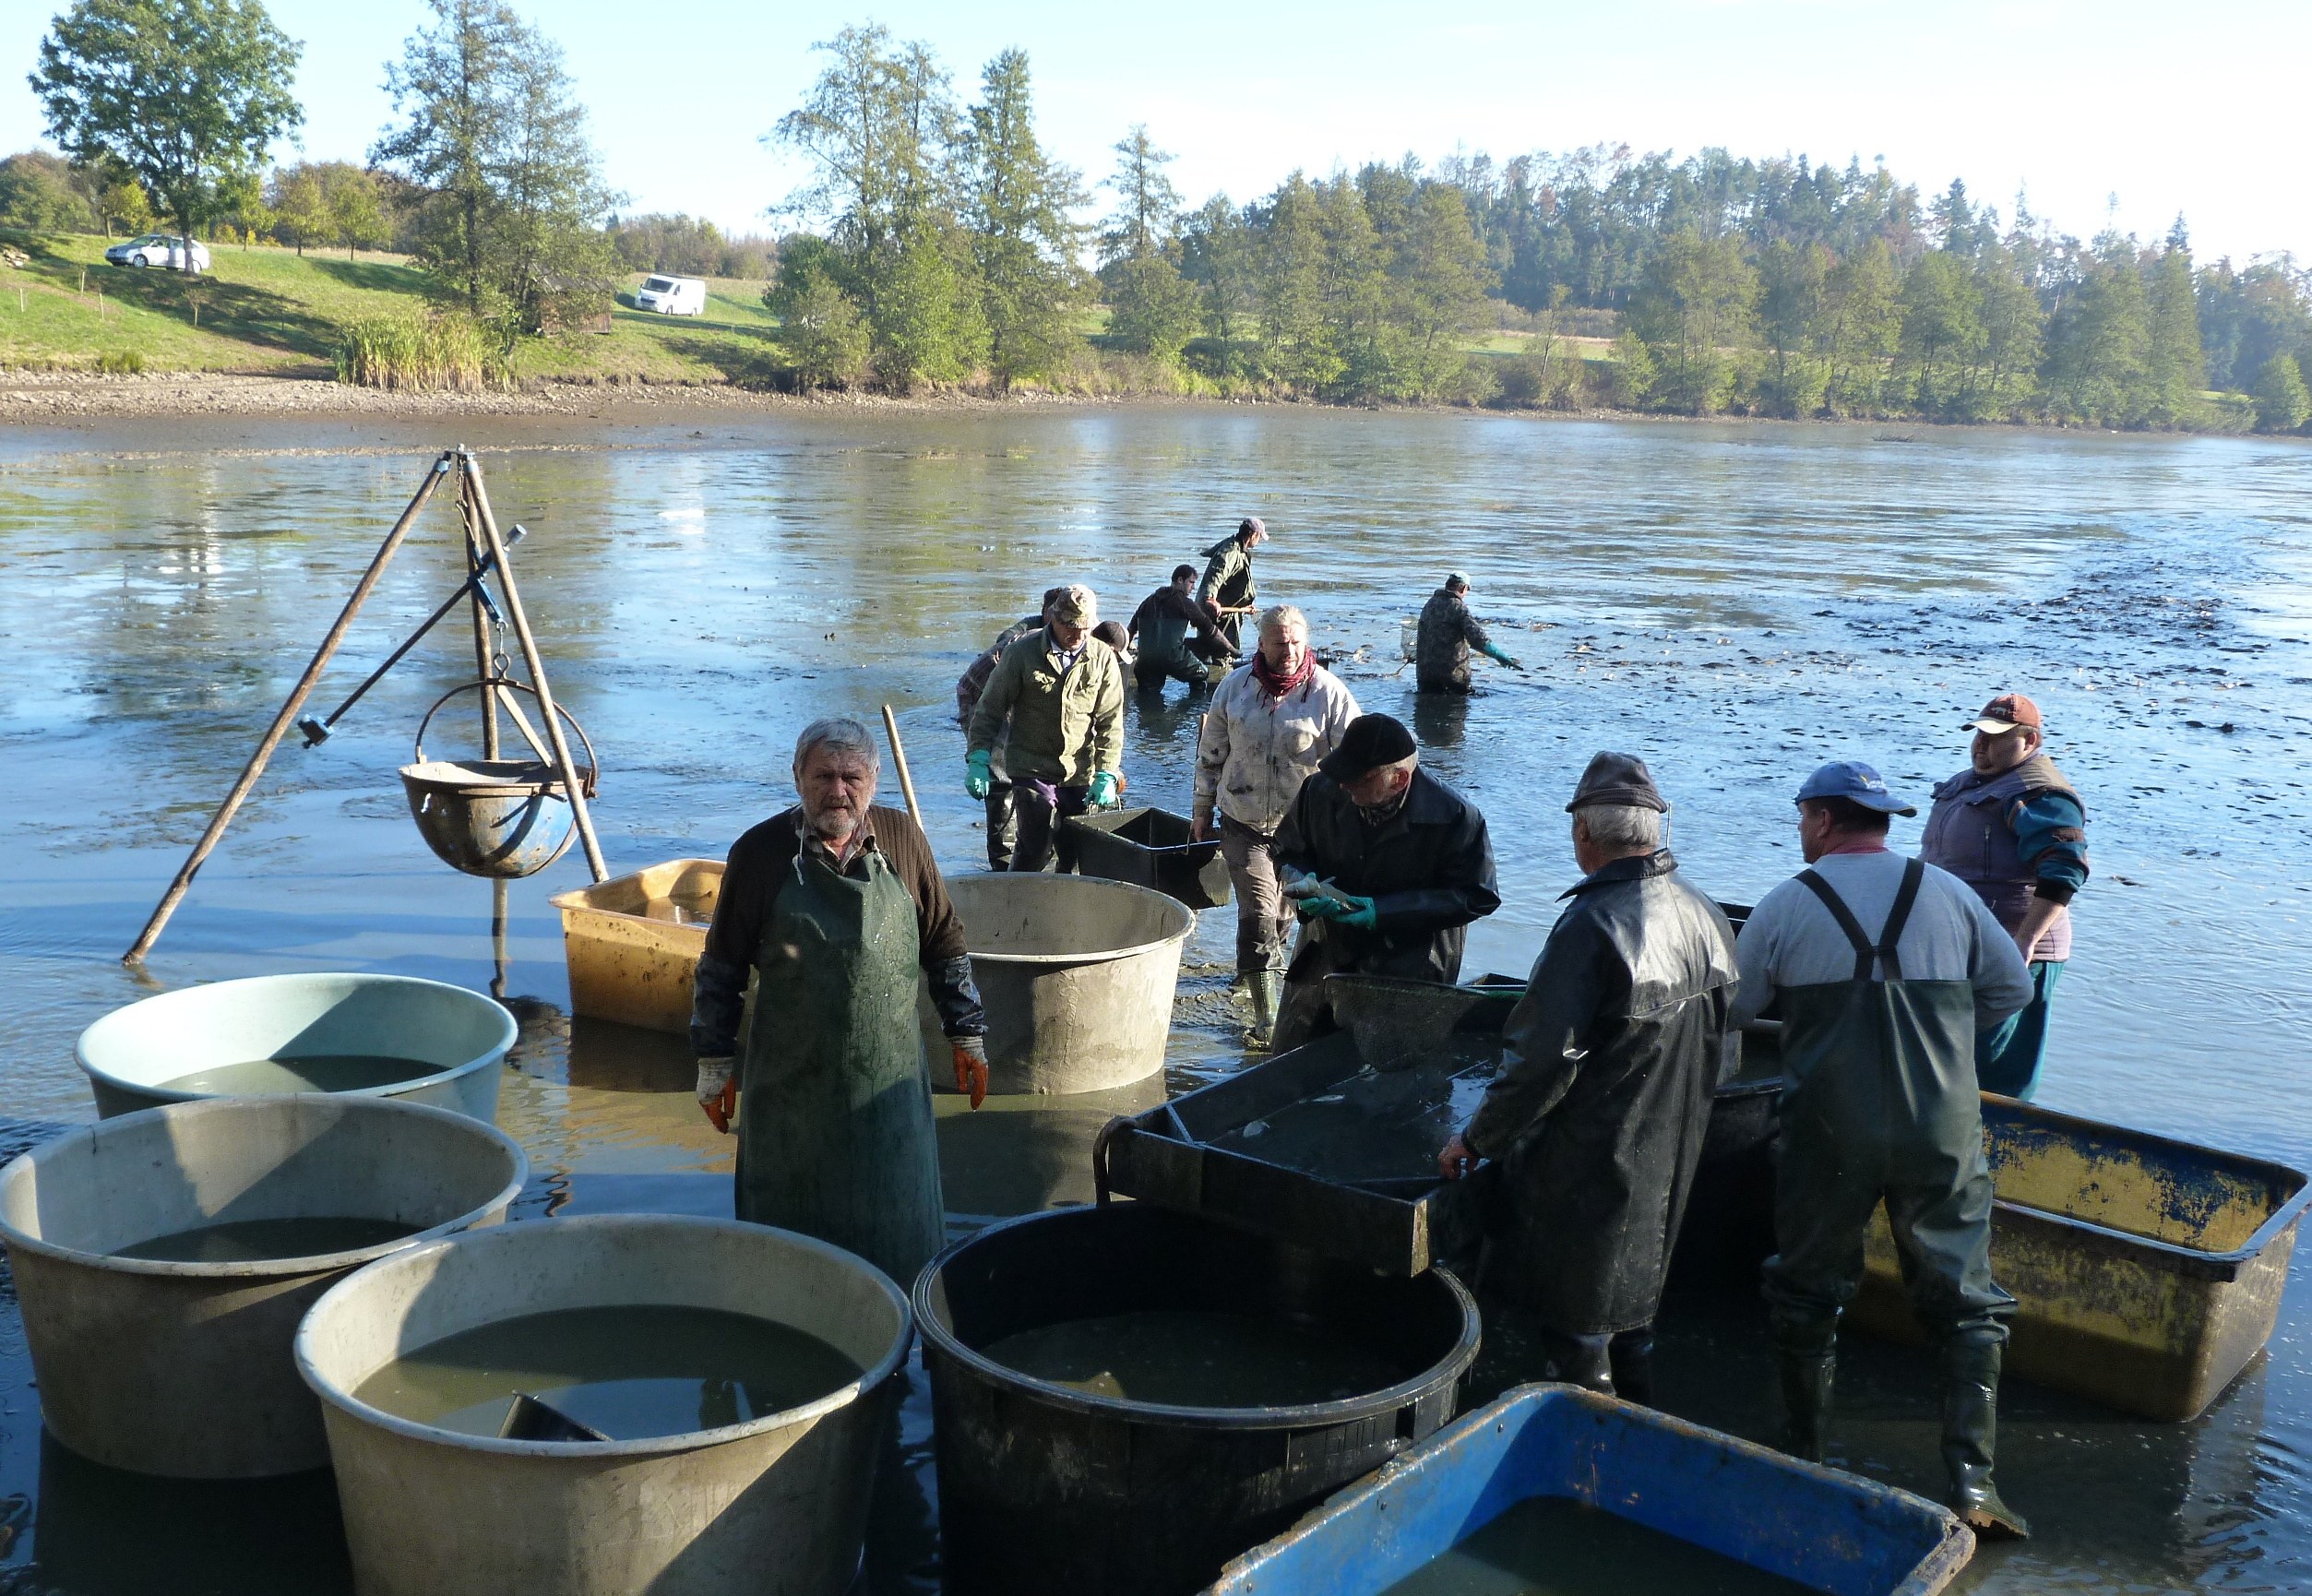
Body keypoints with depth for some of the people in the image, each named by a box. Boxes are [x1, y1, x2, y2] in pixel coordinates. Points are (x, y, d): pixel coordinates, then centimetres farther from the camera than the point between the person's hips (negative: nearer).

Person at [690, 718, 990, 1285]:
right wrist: (715, 1063, 1)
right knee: (789, 1219, 11)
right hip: (789, 1082, -1)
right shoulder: (760, 852, -7)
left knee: (896, 1231, 10)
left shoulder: (901, 839, -1)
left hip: (888, 1081, 1)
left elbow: (945, 946, 8)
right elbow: (721, 968, 0)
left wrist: (966, 1035, 8)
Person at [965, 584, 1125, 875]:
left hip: (1081, 774, 3)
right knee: (1037, 848, -10)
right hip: (1032, 770, -2)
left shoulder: (1103, 658, 1)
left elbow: (1110, 721, 2)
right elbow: (990, 709, 0)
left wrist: (1106, 775, -7)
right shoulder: (1022, 653, -5)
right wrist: (978, 760, -9)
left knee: (1079, 854, 6)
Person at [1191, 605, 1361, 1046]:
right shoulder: (1234, 686, 0)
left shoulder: (1329, 692, -9)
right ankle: (1267, 1020, -7)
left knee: (1282, 913, 15)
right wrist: (1202, 809, 13)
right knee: (1257, 915, -8)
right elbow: (1211, 752, 10)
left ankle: (1263, 969, 45)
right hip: (1242, 823, 1)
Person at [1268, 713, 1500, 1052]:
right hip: (1323, 959, 4)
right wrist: (1304, 885, -16)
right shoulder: (1321, 791, -8)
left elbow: (1477, 897, -13)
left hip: (1410, 974, -4)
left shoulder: (1455, 818, -19)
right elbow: (1285, 850, 9)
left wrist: (1385, 911, -21)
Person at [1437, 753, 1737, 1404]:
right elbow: (1715, 1042, 12)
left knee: (1576, 1337, 5)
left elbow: (1542, 1060, -25)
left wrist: (1478, 1139, -12)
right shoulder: (1707, 915, 2)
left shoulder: (1592, 925, -24)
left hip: (1589, 1171, -9)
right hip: (1671, 1165, 9)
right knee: (1630, 1314, 24)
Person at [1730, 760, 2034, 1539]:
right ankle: (1971, 1477, 2)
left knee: (1807, 1293, 15)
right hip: (1942, 1133, 1)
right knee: (1965, 1301, 11)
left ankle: (1804, 1460, 24)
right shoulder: (1948, 893, 3)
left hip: (1827, 1132, -1)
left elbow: (1732, 1010, 4)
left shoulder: (1785, 905, -2)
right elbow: (2012, 988, 11)